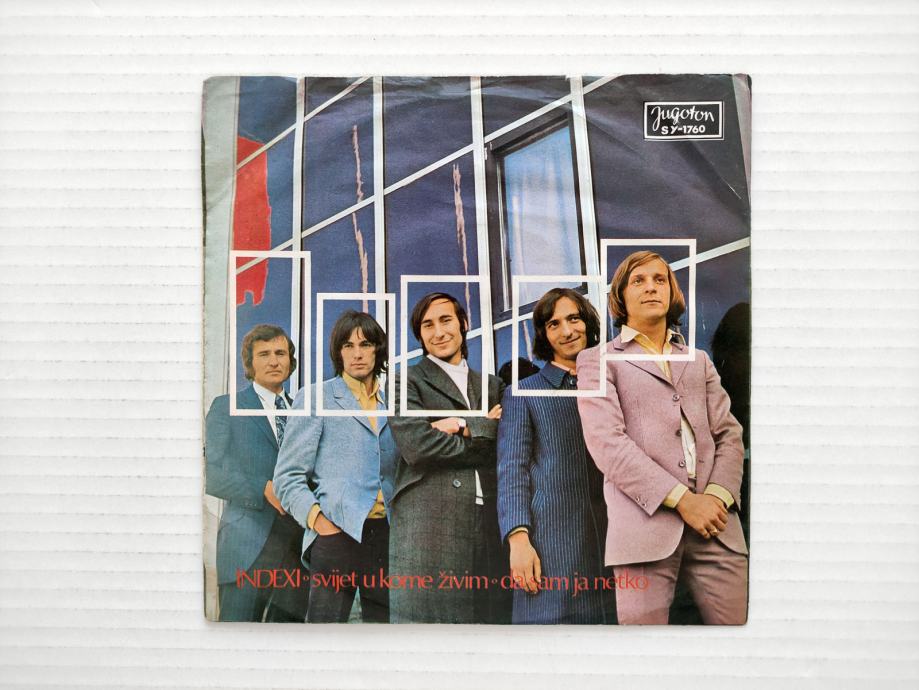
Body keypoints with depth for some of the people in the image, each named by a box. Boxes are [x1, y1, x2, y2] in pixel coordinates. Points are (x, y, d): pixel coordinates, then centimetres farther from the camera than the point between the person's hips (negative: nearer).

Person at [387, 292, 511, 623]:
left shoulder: (492, 385, 21)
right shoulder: (407, 381, 7)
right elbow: (415, 445, -9)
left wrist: (467, 427, -8)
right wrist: (486, 433, 0)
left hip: (490, 525, 4)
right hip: (428, 524, -4)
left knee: (491, 613, 5)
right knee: (428, 612, -5)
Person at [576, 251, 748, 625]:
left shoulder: (699, 361, 23)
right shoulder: (598, 361, 8)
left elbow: (729, 434, 12)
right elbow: (606, 442, -6)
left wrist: (717, 495, -7)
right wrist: (682, 499, -13)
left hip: (715, 522, 4)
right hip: (646, 522, -3)